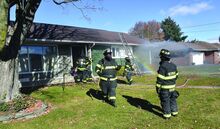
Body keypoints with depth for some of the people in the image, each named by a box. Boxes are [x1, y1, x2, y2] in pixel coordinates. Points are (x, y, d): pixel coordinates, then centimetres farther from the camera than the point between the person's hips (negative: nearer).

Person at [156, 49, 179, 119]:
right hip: (172, 87, 7)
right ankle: (174, 112, 32)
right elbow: (176, 76, 12)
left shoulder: (162, 66, -22)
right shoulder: (173, 65, 2)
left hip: (164, 88, -7)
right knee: (173, 100, 20)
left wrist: (157, 88, -12)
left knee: (165, 101, 6)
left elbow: (160, 79, -21)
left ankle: (167, 115, 14)